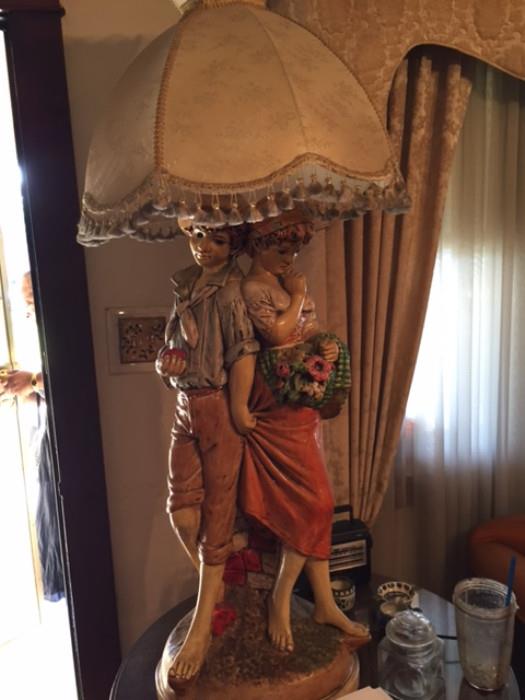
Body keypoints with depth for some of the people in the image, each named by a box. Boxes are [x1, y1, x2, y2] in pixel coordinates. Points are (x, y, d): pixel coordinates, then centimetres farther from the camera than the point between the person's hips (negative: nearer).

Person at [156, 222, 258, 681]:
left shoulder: (231, 287, -8)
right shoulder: (184, 285, 13)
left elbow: (244, 349, -16)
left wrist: (239, 410, -18)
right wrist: (166, 362, 0)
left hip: (220, 408, -6)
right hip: (185, 407, 6)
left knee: (216, 511, 3)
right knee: (182, 509, 1)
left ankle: (202, 624, 16)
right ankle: (217, 587, 28)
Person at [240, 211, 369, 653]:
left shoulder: (290, 283, 14)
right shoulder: (252, 287, -11)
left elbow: (310, 332, 19)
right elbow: (279, 333, -23)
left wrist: (329, 346, -2)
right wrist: (298, 297, -8)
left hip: (303, 406, 8)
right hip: (278, 411, -8)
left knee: (307, 506, 12)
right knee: (315, 502, -6)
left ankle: (325, 603, 25)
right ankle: (280, 600, 13)